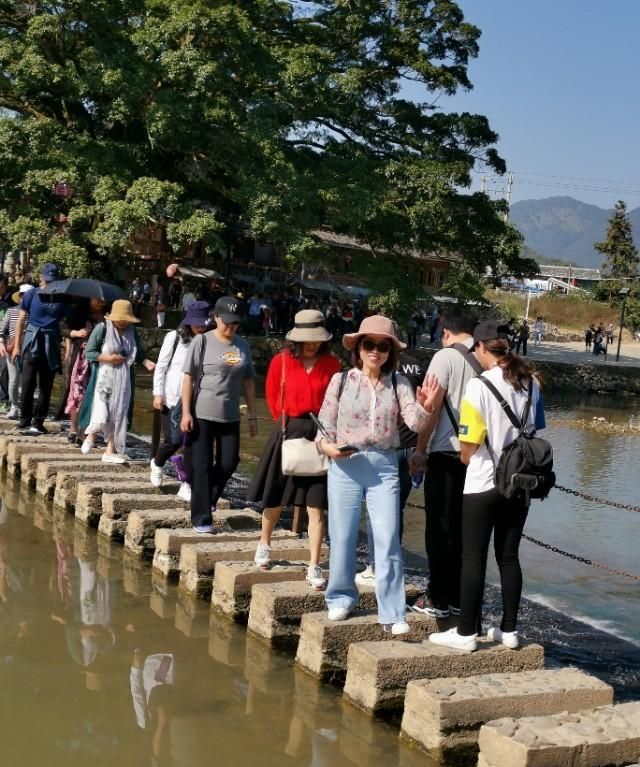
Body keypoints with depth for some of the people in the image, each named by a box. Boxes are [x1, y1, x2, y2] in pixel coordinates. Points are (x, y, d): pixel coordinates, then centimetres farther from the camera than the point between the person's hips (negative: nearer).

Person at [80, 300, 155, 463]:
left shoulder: (131, 331, 4)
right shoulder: (102, 329, -9)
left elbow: (139, 352, 13)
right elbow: (88, 352, -7)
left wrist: (147, 362, -6)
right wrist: (108, 358, -17)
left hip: (123, 379, 5)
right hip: (104, 377, -4)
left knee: (119, 415, 4)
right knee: (101, 416, -11)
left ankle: (110, 451, 13)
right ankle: (91, 435, 21)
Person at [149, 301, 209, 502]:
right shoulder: (174, 338, -3)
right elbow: (161, 366, 1)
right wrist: (158, 393, -5)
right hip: (172, 399, -2)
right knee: (174, 440, -3)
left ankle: (187, 485, 8)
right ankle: (157, 463, 30)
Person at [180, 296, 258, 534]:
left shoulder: (242, 345, 8)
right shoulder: (203, 341, -6)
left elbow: (248, 381, 13)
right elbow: (189, 377, -7)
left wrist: (253, 416, 11)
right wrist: (186, 412, -12)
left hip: (230, 416, 4)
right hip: (202, 414, -4)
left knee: (229, 463, 5)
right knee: (202, 466, 0)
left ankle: (207, 498, 30)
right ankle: (201, 518, 6)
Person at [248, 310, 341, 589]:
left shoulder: (332, 364, -3)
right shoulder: (281, 362, -5)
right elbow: (272, 396, 9)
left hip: (320, 435, 0)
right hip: (288, 433, 0)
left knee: (317, 506, -2)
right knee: (275, 498, 16)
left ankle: (314, 567, 2)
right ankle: (264, 545, 42)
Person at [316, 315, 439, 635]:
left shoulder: (398, 383, 1)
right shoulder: (342, 380, 1)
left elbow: (415, 423, -9)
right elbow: (325, 422, 5)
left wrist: (425, 407, -30)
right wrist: (326, 445, -15)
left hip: (384, 467, 0)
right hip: (345, 465, 0)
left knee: (388, 540, -2)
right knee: (342, 536, 7)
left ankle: (392, 613, 3)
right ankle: (341, 598, 27)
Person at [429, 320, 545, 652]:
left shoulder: (479, 385, -14)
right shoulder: (530, 384, 3)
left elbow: (468, 446, -12)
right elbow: (537, 433, 12)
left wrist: (466, 458, 8)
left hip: (483, 484, -5)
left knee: (473, 558, 3)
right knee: (509, 557, 13)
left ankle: (466, 632, 7)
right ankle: (509, 629, 18)